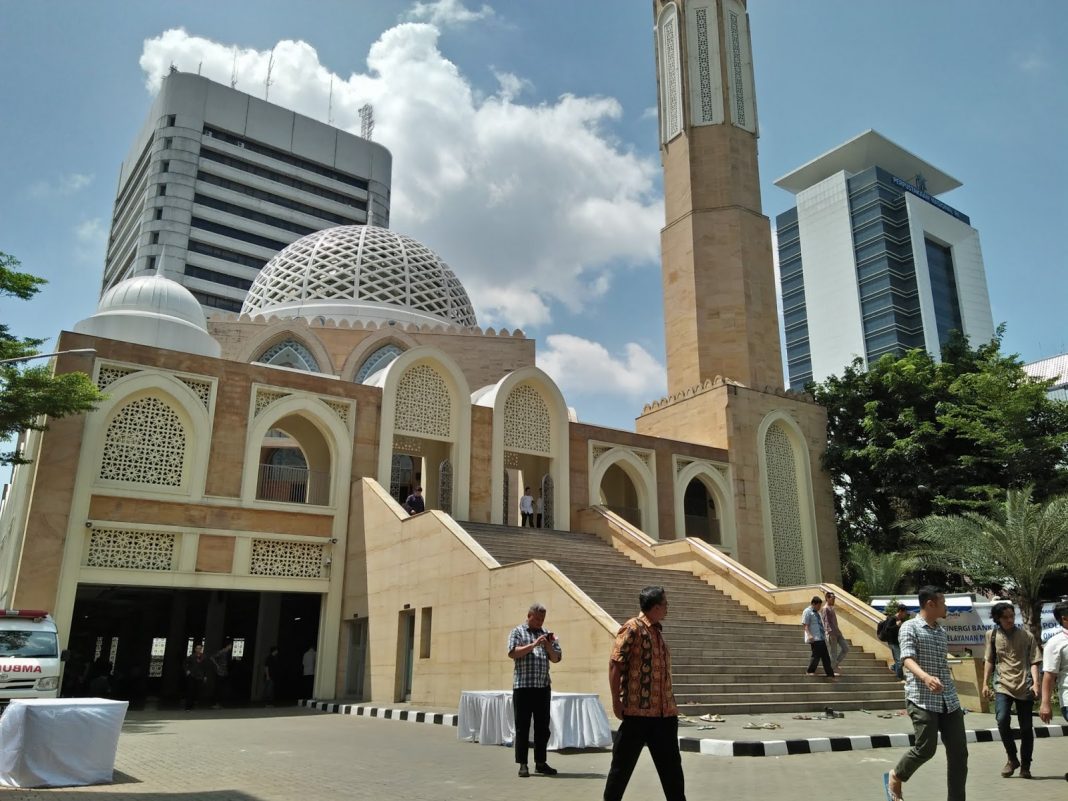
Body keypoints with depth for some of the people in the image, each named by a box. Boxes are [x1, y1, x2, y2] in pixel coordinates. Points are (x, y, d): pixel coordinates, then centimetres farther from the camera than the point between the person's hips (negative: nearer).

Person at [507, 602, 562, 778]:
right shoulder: (518, 632, 2)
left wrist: (549, 646, -8)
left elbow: (556, 658, 12)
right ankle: (522, 764, 5)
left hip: (543, 686, 4)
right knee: (522, 726, -1)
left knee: (543, 727, 8)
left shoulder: (547, 633, 14)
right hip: (523, 686, -4)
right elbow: (512, 653, -12)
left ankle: (540, 763, 18)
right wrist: (534, 644, -17)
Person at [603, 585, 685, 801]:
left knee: (671, 766, 11)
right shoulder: (632, 629, -10)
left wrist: (671, 703, 17)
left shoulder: (657, 631, 15)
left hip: (665, 713, 7)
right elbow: (615, 664, -14)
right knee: (623, 764, 4)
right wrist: (616, 702, -15)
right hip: (637, 711, -7)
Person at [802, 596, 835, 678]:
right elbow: (804, 625, -16)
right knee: (816, 654, -11)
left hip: (821, 638, 9)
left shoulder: (816, 612, 19)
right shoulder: (807, 612, -8)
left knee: (825, 656, 8)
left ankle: (830, 674, 12)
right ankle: (810, 671, 3)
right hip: (814, 639, -9)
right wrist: (809, 635, -29)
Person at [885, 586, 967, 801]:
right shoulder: (910, 627, -4)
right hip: (922, 700, -7)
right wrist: (926, 677, -36)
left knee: (959, 752, 3)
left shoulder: (942, 632, 18)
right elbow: (907, 659, -17)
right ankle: (895, 777, 16)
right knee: (926, 748, -9)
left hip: (949, 700, 7)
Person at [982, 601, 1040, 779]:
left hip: (1024, 686, 0)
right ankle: (1012, 759, 3)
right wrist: (985, 684, 8)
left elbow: (1033, 662, -1)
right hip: (1003, 685, 0)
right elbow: (989, 661, 12)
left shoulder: (1027, 636, 1)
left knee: (1026, 728, 5)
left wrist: (1035, 683, -14)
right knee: (1002, 720, -18)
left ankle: (1025, 766, 22)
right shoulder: (992, 635, 5)